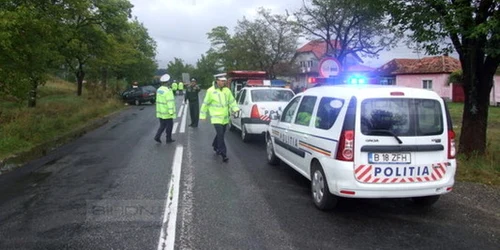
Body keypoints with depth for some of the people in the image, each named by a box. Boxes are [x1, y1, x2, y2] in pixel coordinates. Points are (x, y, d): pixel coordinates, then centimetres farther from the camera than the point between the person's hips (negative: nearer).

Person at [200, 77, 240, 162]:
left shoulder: (227, 90, 5)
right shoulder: (211, 91, -9)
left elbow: (232, 101, 10)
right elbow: (205, 103, -2)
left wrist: (235, 108, -10)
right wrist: (203, 115, 1)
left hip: (225, 117, 6)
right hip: (216, 118, -6)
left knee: (220, 134, 19)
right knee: (220, 135, -13)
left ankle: (215, 146, 44)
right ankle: (223, 154, -11)